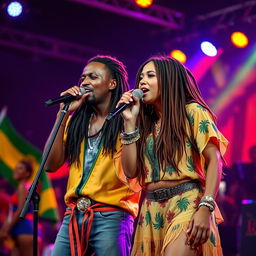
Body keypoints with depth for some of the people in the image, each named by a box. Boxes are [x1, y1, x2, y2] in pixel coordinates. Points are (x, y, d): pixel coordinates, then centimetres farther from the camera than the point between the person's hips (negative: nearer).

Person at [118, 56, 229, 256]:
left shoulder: (192, 112, 2)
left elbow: (214, 161, -6)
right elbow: (131, 171, 8)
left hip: (186, 204, -6)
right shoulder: (145, 124, 18)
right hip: (151, 210, 6)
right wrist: (130, 122, 5)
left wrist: (205, 209, -18)